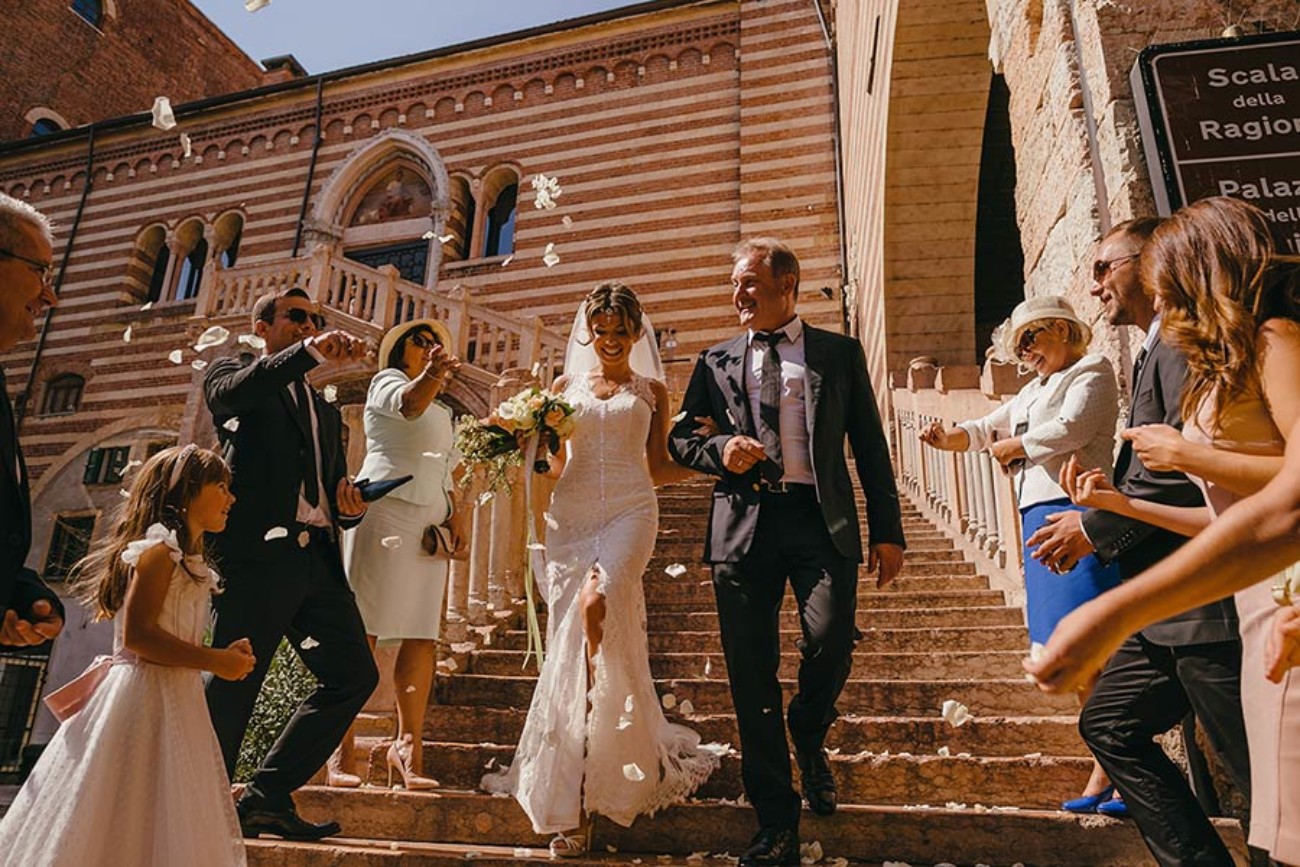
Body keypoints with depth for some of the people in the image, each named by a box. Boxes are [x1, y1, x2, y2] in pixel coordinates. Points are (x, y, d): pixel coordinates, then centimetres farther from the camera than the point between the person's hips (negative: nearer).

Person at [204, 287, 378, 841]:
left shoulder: (325, 409, 27)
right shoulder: (232, 374, 11)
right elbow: (235, 392, -17)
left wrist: (350, 509, 4)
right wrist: (311, 353, -32)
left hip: (318, 560, 6)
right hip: (258, 552, -6)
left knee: (354, 675, 1)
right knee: (232, 685, 0)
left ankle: (267, 797, 12)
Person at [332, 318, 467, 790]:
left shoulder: (441, 412, 28)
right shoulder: (387, 381, 6)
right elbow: (408, 404, -18)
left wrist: (456, 512, 11)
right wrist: (430, 375, -39)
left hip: (430, 522, 7)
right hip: (385, 508, -7)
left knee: (423, 637, 0)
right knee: (362, 632, -9)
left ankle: (407, 747, 3)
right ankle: (341, 751, -6)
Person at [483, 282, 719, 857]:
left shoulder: (651, 389, 13)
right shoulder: (566, 386, 17)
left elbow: (659, 468, 12)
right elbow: (553, 464, 15)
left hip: (629, 513, -2)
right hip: (571, 515, 2)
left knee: (598, 605, -29)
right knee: (573, 640, -1)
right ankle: (570, 799, 14)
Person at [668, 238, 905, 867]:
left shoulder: (839, 353, 13)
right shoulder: (715, 361, 16)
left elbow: (870, 446, 11)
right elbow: (679, 438, 17)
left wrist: (888, 530, 4)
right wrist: (719, 450, -5)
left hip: (821, 520, -1)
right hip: (742, 524, 2)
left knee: (830, 640, -18)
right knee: (751, 674, 1)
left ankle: (809, 736, 20)